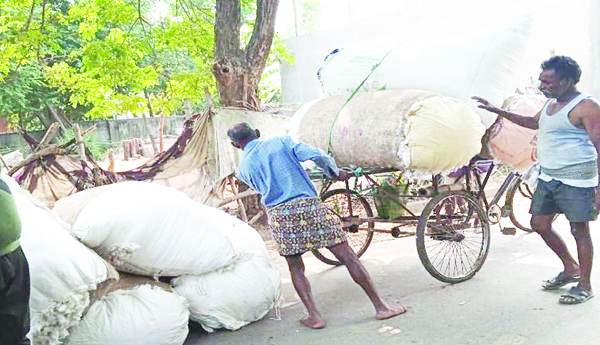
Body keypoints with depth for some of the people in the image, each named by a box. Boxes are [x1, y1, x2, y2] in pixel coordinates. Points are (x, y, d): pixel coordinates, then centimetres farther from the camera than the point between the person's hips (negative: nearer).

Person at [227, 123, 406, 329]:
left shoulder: (243, 169, 11)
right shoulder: (281, 142, 7)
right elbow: (316, 155, -3)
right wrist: (336, 173, 12)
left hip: (278, 215, 1)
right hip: (307, 204, -1)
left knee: (295, 267, 19)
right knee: (347, 256, 3)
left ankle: (314, 316, 10)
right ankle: (380, 307, 8)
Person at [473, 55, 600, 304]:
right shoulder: (551, 103, 12)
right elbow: (533, 122, 30)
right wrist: (497, 111, 25)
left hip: (575, 181, -9)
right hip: (547, 177, 9)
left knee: (579, 231, 2)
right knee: (539, 224, 12)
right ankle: (571, 268, 31)